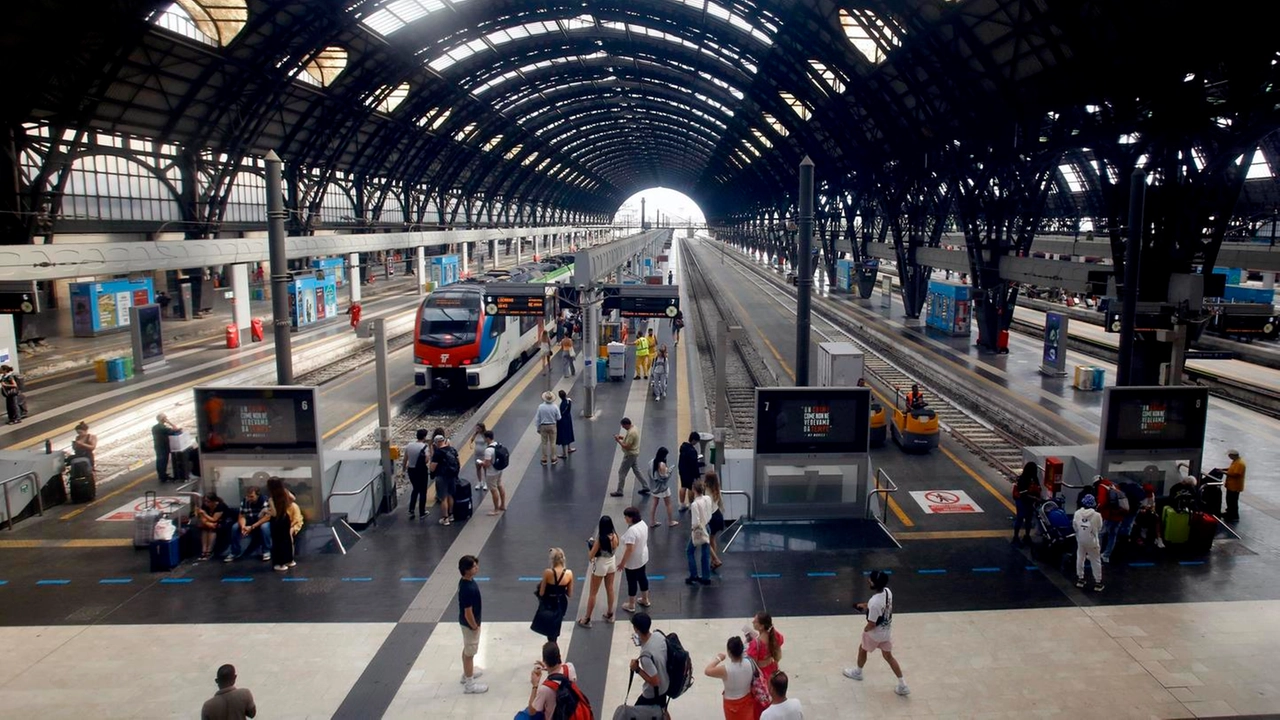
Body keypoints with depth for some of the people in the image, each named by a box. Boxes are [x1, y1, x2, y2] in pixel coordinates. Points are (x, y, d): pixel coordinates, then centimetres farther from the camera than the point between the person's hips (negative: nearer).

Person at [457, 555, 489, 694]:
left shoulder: (466, 581, -4)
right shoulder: (468, 589, -34)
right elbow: (468, 613, -28)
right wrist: (475, 627, -14)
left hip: (467, 622, 9)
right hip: (470, 624, -9)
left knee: (467, 649, 26)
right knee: (470, 653, 6)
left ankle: (467, 673, 46)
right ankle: (469, 684, 20)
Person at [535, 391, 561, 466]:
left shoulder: (541, 407, -14)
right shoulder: (555, 407, -16)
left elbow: (538, 419, -6)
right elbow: (558, 418, -8)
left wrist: (538, 428, 6)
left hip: (543, 426, 0)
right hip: (552, 426, 0)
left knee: (544, 443, 11)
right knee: (552, 443, 11)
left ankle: (544, 460, 18)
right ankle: (553, 459, 17)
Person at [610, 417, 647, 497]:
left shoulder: (631, 433, -28)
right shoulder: (633, 428, 3)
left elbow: (627, 447, -28)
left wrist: (618, 441, -20)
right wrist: (622, 437, 5)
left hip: (630, 455, -10)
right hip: (634, 454, 10)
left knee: (622, 472, 0)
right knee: (636, 470, 19)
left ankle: (619, 491, 8)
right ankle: (645, 487, 25)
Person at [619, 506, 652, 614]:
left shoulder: (632, 531, -34)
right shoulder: (643, 524, -6)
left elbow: (629, 550, -30)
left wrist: (622, 563, -20)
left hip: (633, 561, -8)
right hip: (643, 557, 9)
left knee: (632, 582, 9)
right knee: (642, 577, 24)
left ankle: (631, 605, 26)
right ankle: (645, 600, 40)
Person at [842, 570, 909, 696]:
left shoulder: (874, 603, -37)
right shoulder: (887, 591, -13)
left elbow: (871, 624, -27)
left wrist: (865, 630, -6)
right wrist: (866, 605, 10)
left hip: (875, 633, -6)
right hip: (887, 631, 6)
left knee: (862, 649, 23)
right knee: (888, 656, 21)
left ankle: (858, 672, 48)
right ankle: (902, 685, 23)